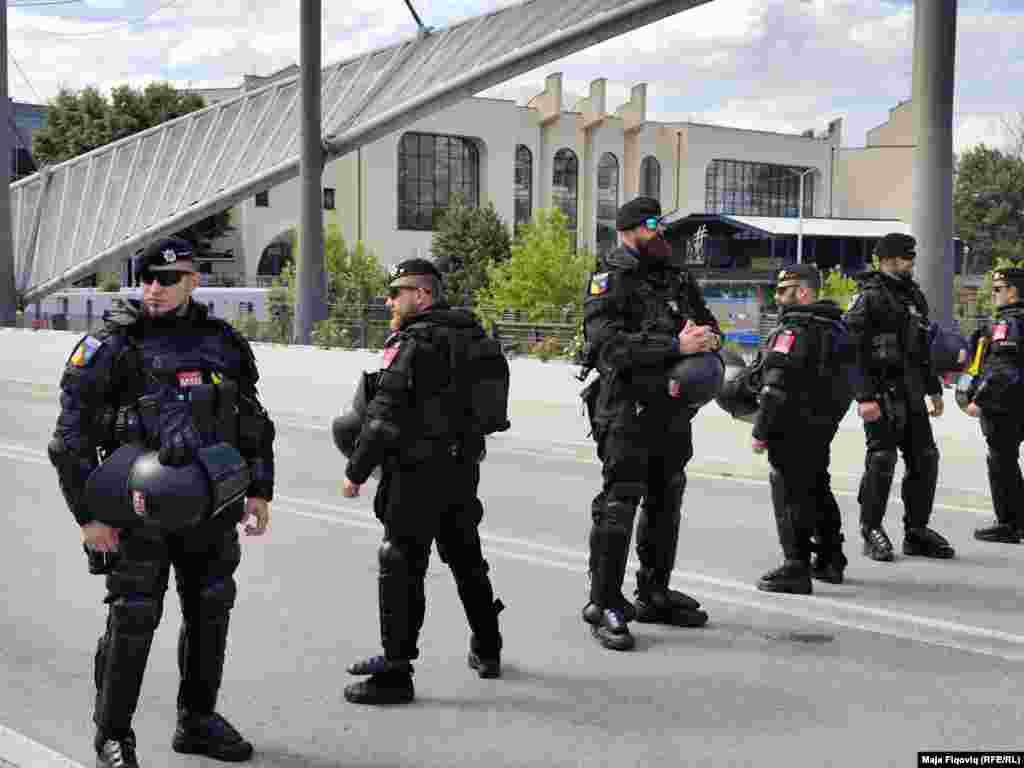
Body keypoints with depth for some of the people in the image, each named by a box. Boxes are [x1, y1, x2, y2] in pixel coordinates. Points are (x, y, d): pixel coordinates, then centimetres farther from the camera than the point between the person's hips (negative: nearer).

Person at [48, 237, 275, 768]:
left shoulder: (223, 343, 7)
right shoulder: (112, 346, -6)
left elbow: (254, 422, 15)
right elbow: (72, 438, -8)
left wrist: (259, 490, 8)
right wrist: (89, 514, -12)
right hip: (141, 510, -5)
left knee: (210, 614, 12)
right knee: (133, 619, -2)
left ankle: (198, 722, 30)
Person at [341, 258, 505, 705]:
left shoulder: (414, 344, -16)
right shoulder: (470, 336, 10)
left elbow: (385, 416, -19)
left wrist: (356, 471, -12)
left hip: (418, 472, -9)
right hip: (463, 467, 9)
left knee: (401, 567, -2)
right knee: (466, 558, 21)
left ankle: (395, 671, 2)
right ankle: (487, 650, 35)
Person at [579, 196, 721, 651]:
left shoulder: (678, 279, 15)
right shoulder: (610, 280, -7)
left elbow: (710, 326, 18)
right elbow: (610, 344, -20)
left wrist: (707, 337, -8)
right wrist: (675, 346, -25)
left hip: (673, 409, 8)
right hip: (627, 408, -7)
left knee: (666, 503, 14)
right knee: (618, 505, -8)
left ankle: (654, 595, 27)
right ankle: (605, 606, -1)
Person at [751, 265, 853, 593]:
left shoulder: (793, 331, -17)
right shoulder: (836, 327, 13)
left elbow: (776, 388, -22)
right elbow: (843, 381, 18)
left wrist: (761, 431, -19)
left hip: (794, 427, -10)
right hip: (824, 424, 10)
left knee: (790, 493, -5)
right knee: (817, 488, 20)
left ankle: (796, 567, -5)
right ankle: (830, 559, 30)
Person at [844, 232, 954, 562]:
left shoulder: (914, 295, 16)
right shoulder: (869, 297, -10)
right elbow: (853, 350, -16)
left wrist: (934, 389, 23)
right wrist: (865, 397, -22)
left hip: (911, 392, 8)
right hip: (882, 391, -8)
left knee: (925, 458, 8)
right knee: (881, 460, -7)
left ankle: (916, 531, 19)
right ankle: (872, 531, 6)